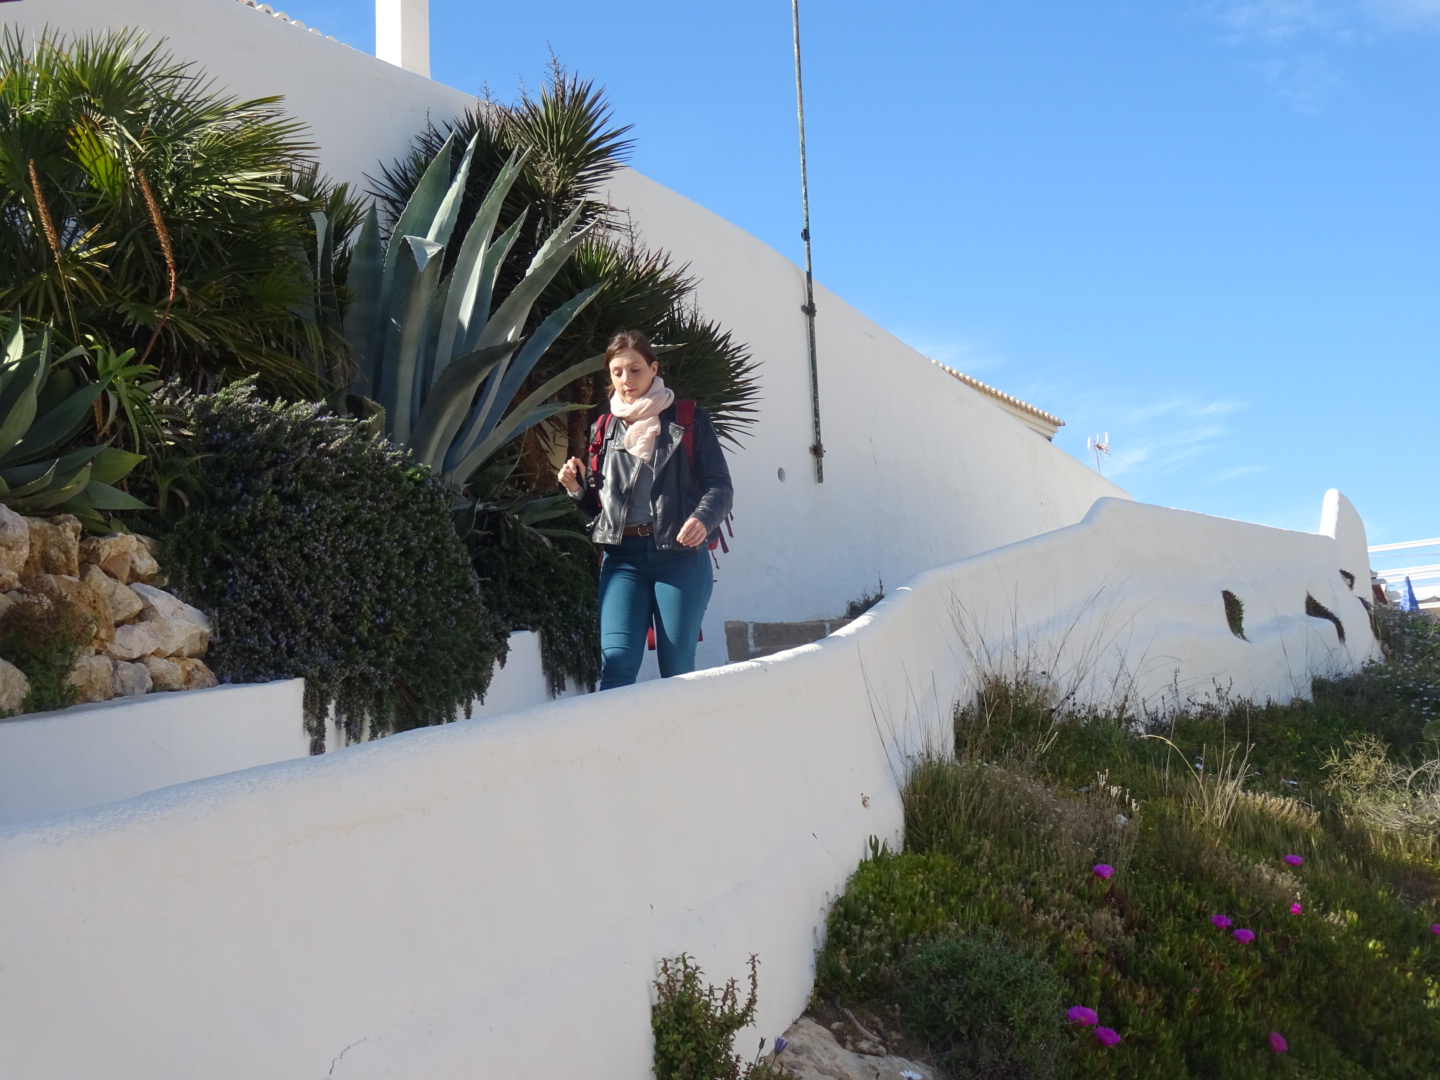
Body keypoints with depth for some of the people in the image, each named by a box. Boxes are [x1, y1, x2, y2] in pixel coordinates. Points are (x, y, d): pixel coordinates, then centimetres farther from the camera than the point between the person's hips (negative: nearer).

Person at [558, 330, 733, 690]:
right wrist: (578, 487, 1)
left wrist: (702, 519, -21)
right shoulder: (604, 429, 16)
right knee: (617, 660, -13)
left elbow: (720, 484, -1)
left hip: (680, 556, -2)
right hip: (622, 557, 2)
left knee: (677, 669, 1)